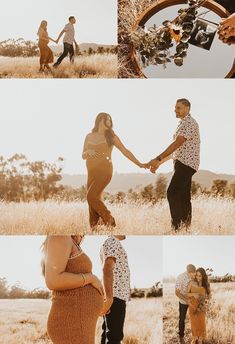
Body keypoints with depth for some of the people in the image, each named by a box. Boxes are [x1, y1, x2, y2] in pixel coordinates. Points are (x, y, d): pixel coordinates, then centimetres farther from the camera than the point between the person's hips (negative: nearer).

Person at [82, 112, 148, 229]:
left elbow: (125, 151, 4)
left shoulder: (111, 136, 4)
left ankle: (109, 220, -3)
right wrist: (87, 152, -9)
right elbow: (83, 156, 15)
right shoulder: (89, 137, 12)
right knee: (94, 199, -1)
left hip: (104, 171, -4)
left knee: (91, 196, -18)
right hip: (91, 172, 4)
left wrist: (139, 164, 1)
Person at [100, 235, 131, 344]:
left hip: (116, 296, 10)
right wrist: (109, 298, -32)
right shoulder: (113, 242, -11)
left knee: (109, 335, 11)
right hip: (115, 296, -10)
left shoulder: (113, 243, 22)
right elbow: (107, 268, -24)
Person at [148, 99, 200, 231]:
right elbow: (176, 149, 22)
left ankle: (177, 227, -16)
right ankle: (186, 228, 9)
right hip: (183, 164, 10)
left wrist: (158, 159, -22)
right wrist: (159, 163, 16)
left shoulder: (190, 123, -10)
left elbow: (177, 144, -20)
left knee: (172, 193, -16)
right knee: (183, 196, 8)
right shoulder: (183, 124, 21)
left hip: (186, 163, -10)